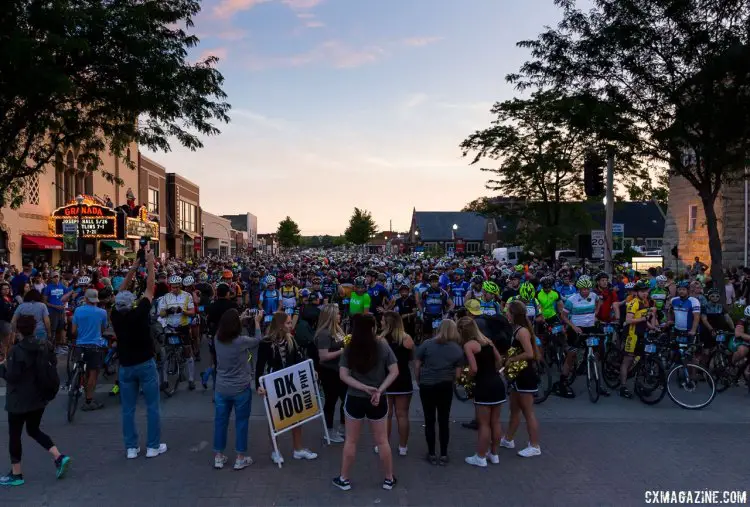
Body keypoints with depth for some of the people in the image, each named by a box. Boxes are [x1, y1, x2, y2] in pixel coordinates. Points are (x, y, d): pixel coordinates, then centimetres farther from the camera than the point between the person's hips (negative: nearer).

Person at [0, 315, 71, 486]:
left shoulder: (16, 351, -20)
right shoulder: (44, 347, -1)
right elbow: (53, 365, 10)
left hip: (19, 401, -6)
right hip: (39, 398, 6)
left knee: (14, 435, 9)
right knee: (34, 430, 20)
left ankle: (16, 474, 17)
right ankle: (59, 457, 5)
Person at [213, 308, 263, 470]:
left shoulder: (217, 339, -6)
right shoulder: (242, 341, -21)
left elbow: (227, 329, 17)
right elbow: (258, 340, 0)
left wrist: (242, 319, 23)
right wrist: (257, 322, 12)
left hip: (221, 388, 4)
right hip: (241, 388, -4)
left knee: (220, 421, 14)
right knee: (241, 422, 9)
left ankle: (218, 456, 24)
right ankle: (240, 458, 17)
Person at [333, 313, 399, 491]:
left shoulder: (349, 349, -7)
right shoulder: (382, 346, -9)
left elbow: (343, 375, -12)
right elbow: (394, 372, -11)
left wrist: (365, 388, -15)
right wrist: (379, 390, -14)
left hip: (354, 399, 0)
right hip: (377, 400, 0)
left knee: (351, 441, 15)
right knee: (382, 440, 14)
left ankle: (344, 479, 25)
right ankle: (389, 479, 26)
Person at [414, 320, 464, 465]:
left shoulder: (427, 344, -3)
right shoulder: (458, 349, 1)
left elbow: (416, 366, -2)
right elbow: (457, 374, 0)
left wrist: (418, 381, 11)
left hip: (426, 386, -1)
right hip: (445, 387, 1)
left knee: (429, 421, 8)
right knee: (444, 421, 10)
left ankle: (432, 454, 15)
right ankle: (444, 455, 15)